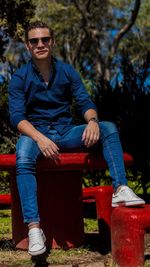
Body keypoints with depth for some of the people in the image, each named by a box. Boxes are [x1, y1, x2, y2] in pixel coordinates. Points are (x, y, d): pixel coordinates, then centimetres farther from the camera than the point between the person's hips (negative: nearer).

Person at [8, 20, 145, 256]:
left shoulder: (67, 72, 7)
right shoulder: (20, 78, -1)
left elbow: (85, 103, 2)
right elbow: (17, 117, -10)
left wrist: (92, 121, -23)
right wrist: (40, 138, -28)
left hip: (66, 131, 3)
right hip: (35, 133, -3)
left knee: (108, 128, -20)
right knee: (24, 158, -37)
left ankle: (120, 189, -32)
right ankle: (34, 228, -45)